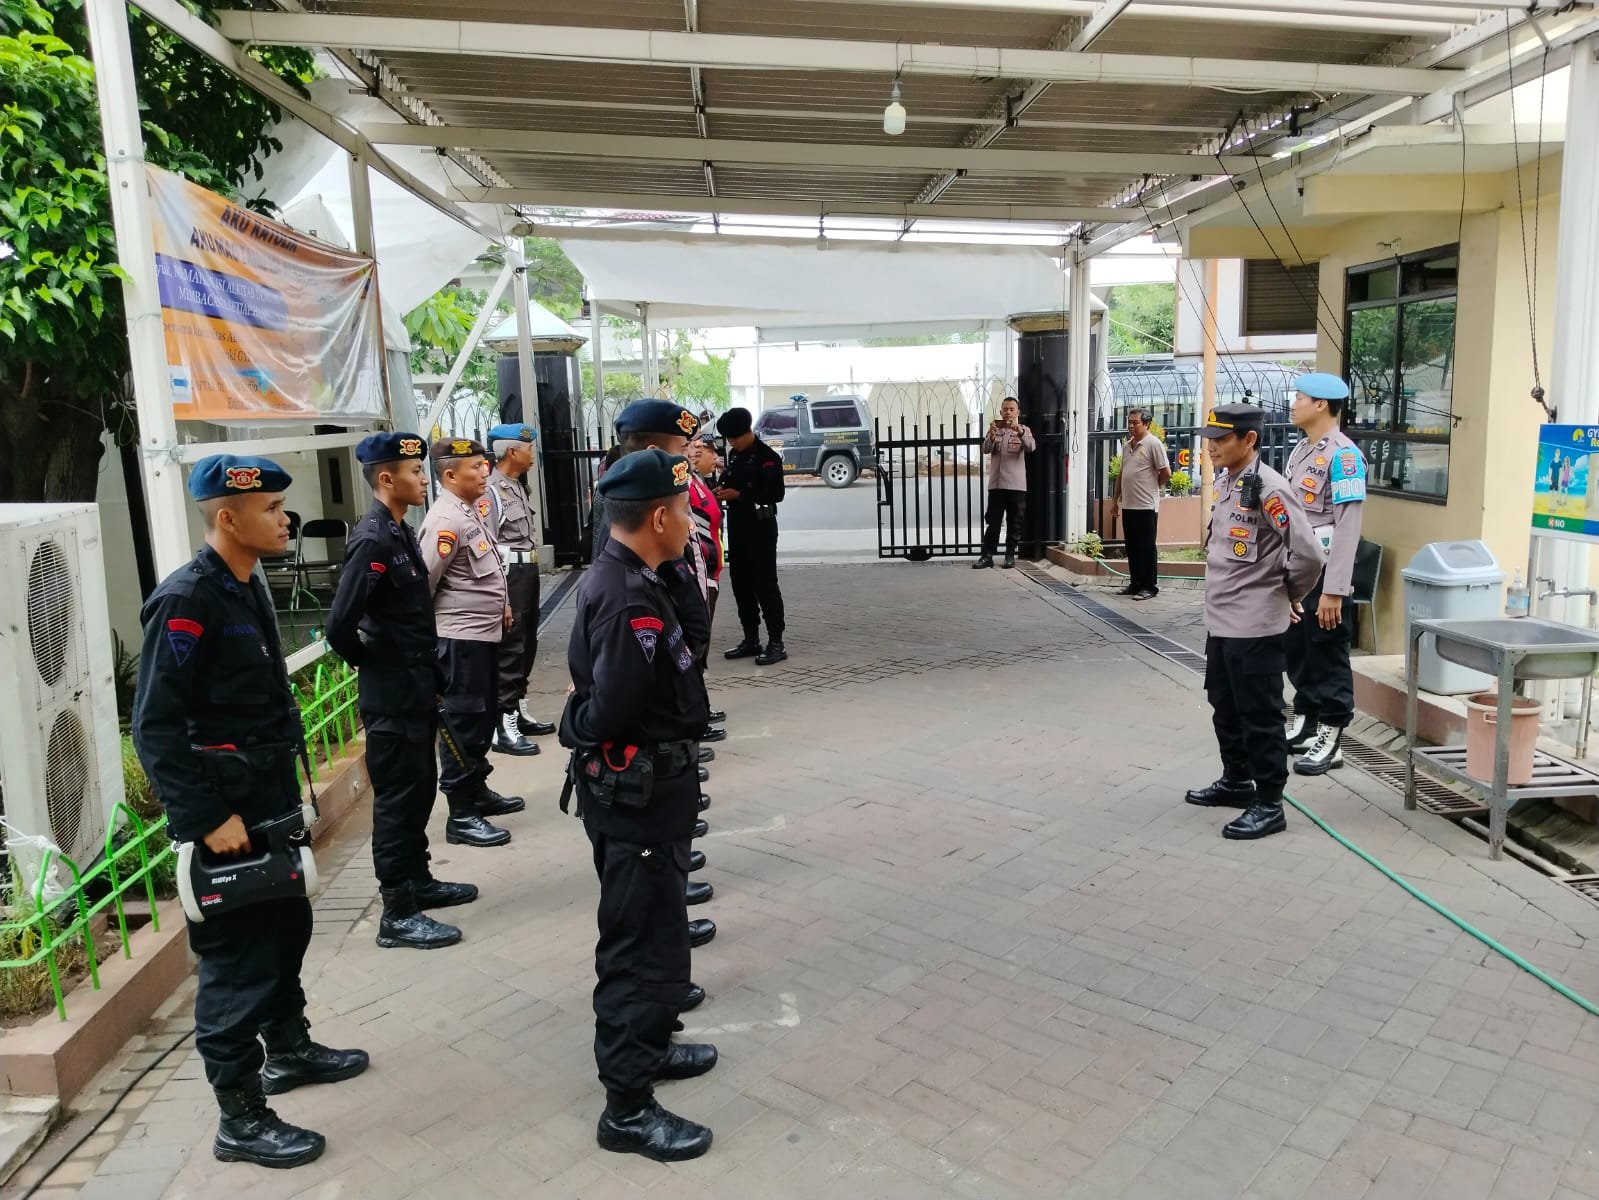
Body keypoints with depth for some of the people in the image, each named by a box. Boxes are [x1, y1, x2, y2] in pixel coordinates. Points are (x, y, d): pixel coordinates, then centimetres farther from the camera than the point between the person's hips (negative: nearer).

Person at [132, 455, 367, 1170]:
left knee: (286, 924, 20)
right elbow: (156, 728, -21)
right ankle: (240, 1117, 14)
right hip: (225, 812, -9)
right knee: (237, 955, 1)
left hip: (271, 801, 9)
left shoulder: (247, 588, 9)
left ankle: (289, 1048, 40)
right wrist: (209, 818, -22)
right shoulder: (185, 600, -19)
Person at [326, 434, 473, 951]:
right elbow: (340, 626, -25)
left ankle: (418, 881, 35)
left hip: (415, 686, 9)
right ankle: (398, 914, 10)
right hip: (391, 694, -9)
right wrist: (369, 664, -9)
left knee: (420, 787, 19)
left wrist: (425, 671, 12)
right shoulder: (372, 540, -20)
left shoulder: (400, 531, 9)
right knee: (397, 797, 0)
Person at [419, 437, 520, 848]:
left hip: (484, 633, 10)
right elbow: (422, 584, -20)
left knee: (483, 718, 19)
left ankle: (477, 792, 33)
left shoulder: (472, 510, 10)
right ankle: (460, 815, 8)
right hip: (460, 638, -9)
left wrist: (498, 605, 20)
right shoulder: (444, 520, -19)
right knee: (461, 723, -1)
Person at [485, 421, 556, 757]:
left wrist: (531, 573, 13)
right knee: (509, 651, -5)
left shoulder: (518, 487, 14)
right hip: (509, 577, -10)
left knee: (526, 647, 16)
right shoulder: (491, 490, -16)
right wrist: (500, 598, -23)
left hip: (528, 575, 10)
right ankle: (503, 727, 2)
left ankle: (520, 713, 29)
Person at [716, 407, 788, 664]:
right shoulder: (734, 455, 12)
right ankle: (751, 639, 20)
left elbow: (775, 494, -18)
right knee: (741, 584, 10)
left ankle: (776, 643, 0)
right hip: (737, 526, 8)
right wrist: (724, 491, 1)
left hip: (760, 527, -8)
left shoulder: (767, 457, -12)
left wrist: (739, 494, -21)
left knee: (765, 584, -6)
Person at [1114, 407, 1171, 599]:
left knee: (1146, 548, -2)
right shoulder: (1127, 446, 14)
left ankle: (1149, 587, 4)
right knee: (1132, 548, 12)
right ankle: (1135, 584, 20)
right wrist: (1116, 498, 18)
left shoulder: (1153, 444, -9)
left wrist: (1151, 486, 3)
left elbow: (1166, 473, -11)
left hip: (1146, 506, -8)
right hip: (1128, 505, 8)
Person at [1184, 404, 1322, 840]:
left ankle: (1269, 804, 11)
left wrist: (1288, 593, -6)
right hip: (1220, 621, 9)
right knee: (1224, 706, 20)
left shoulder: (1268, 488, -18)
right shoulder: (1227, 484, 10)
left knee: (1259, 715, 0)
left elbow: (1308, 554, -22)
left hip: (1255, 626, -9)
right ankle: (1237, 781, 36)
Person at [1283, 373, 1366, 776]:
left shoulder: (1342, 454, -15)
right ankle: (1304, 721, 31)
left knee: (1328, 657, 2)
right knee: (1295, 651, 16)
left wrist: (1334, 590, -21)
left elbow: (1348, 527, -19)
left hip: (1324, 574, -8)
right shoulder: (1299, 451, 12)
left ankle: (1330, 738, 12)